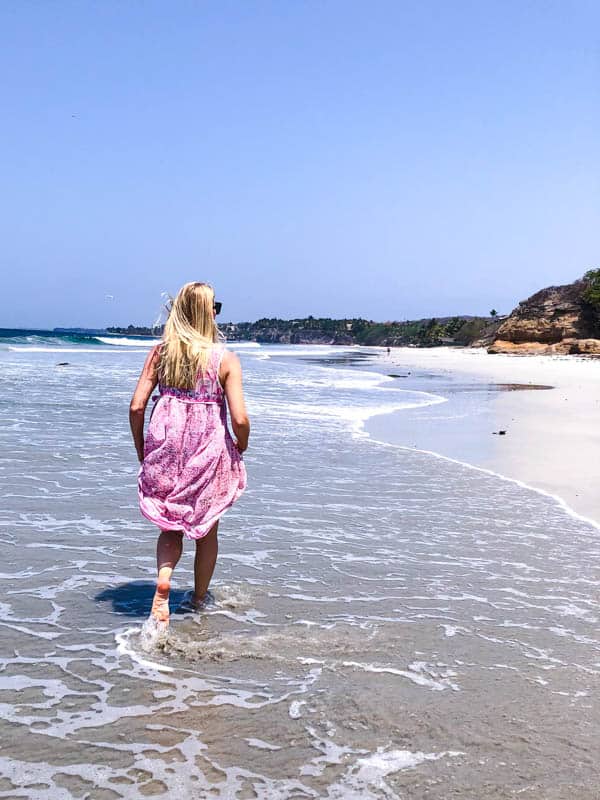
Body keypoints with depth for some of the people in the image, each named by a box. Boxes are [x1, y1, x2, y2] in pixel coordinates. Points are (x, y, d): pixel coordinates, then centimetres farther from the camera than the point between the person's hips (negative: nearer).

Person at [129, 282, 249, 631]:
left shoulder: (161, 352, -2)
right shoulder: (225, 358, -10)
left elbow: (136, 407, -3)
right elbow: (240, 419, -14)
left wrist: (141, 451, 10)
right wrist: (240, 447, 7)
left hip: (165, 449, 2)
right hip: (208, 452, -2)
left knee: (171, 527, 20)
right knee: (207, 529, 19)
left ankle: (163, 579, -5)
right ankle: (199, 598, 33)